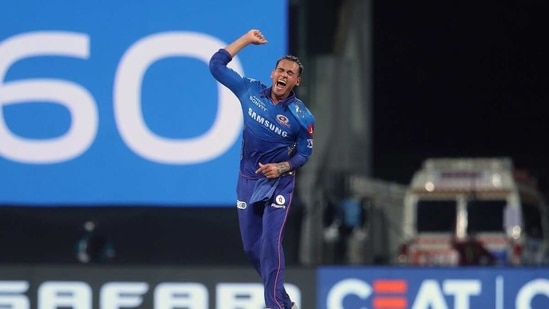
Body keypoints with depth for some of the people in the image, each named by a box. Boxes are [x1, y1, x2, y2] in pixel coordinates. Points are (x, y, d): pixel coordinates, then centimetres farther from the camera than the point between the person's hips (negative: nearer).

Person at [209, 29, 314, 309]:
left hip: (278, 183, -4)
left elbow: (304, 153, -4)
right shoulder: (251, 91, -6)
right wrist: (246, 39, -5)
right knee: (251, 248, 8)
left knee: (270, 243, -17)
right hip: (247, 181, 4)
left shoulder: (301, 117, -14)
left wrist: (281, 168, -21)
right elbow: (217, 65, -3)